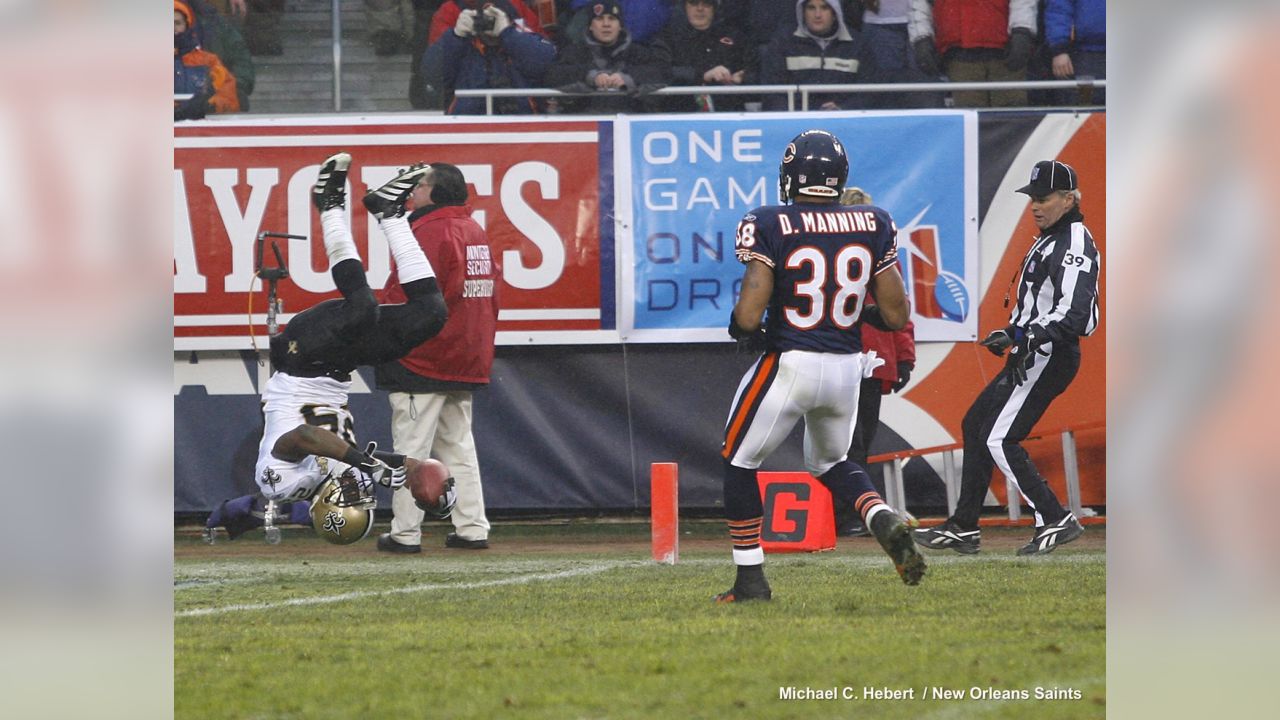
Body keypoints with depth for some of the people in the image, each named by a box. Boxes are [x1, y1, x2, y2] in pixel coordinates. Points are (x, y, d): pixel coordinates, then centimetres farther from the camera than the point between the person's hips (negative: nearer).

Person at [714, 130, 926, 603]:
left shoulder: (770, 226, -13)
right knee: (831, 462, 27)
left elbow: (748, 315, -18)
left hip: (788, 365, -5)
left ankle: (750, 579, 15)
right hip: (847, 368, 5)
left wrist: (740, 326, 5)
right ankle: (885, 522, -1)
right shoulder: (872, 226, 0)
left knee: (739, 464, 16)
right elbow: (896, 315, 1)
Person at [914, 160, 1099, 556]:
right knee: (975, 425, 15)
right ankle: (963, 528, 20)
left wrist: (1032, 336, -39)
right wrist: (1011, 334, 20)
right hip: (1032, 356, 11)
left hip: (1051, 356, -11)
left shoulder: (1075, 245, -16)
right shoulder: (1048, 240, 17)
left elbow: (1074, 312, -28)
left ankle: (1055, 520, -12)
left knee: (999, 439, -14)